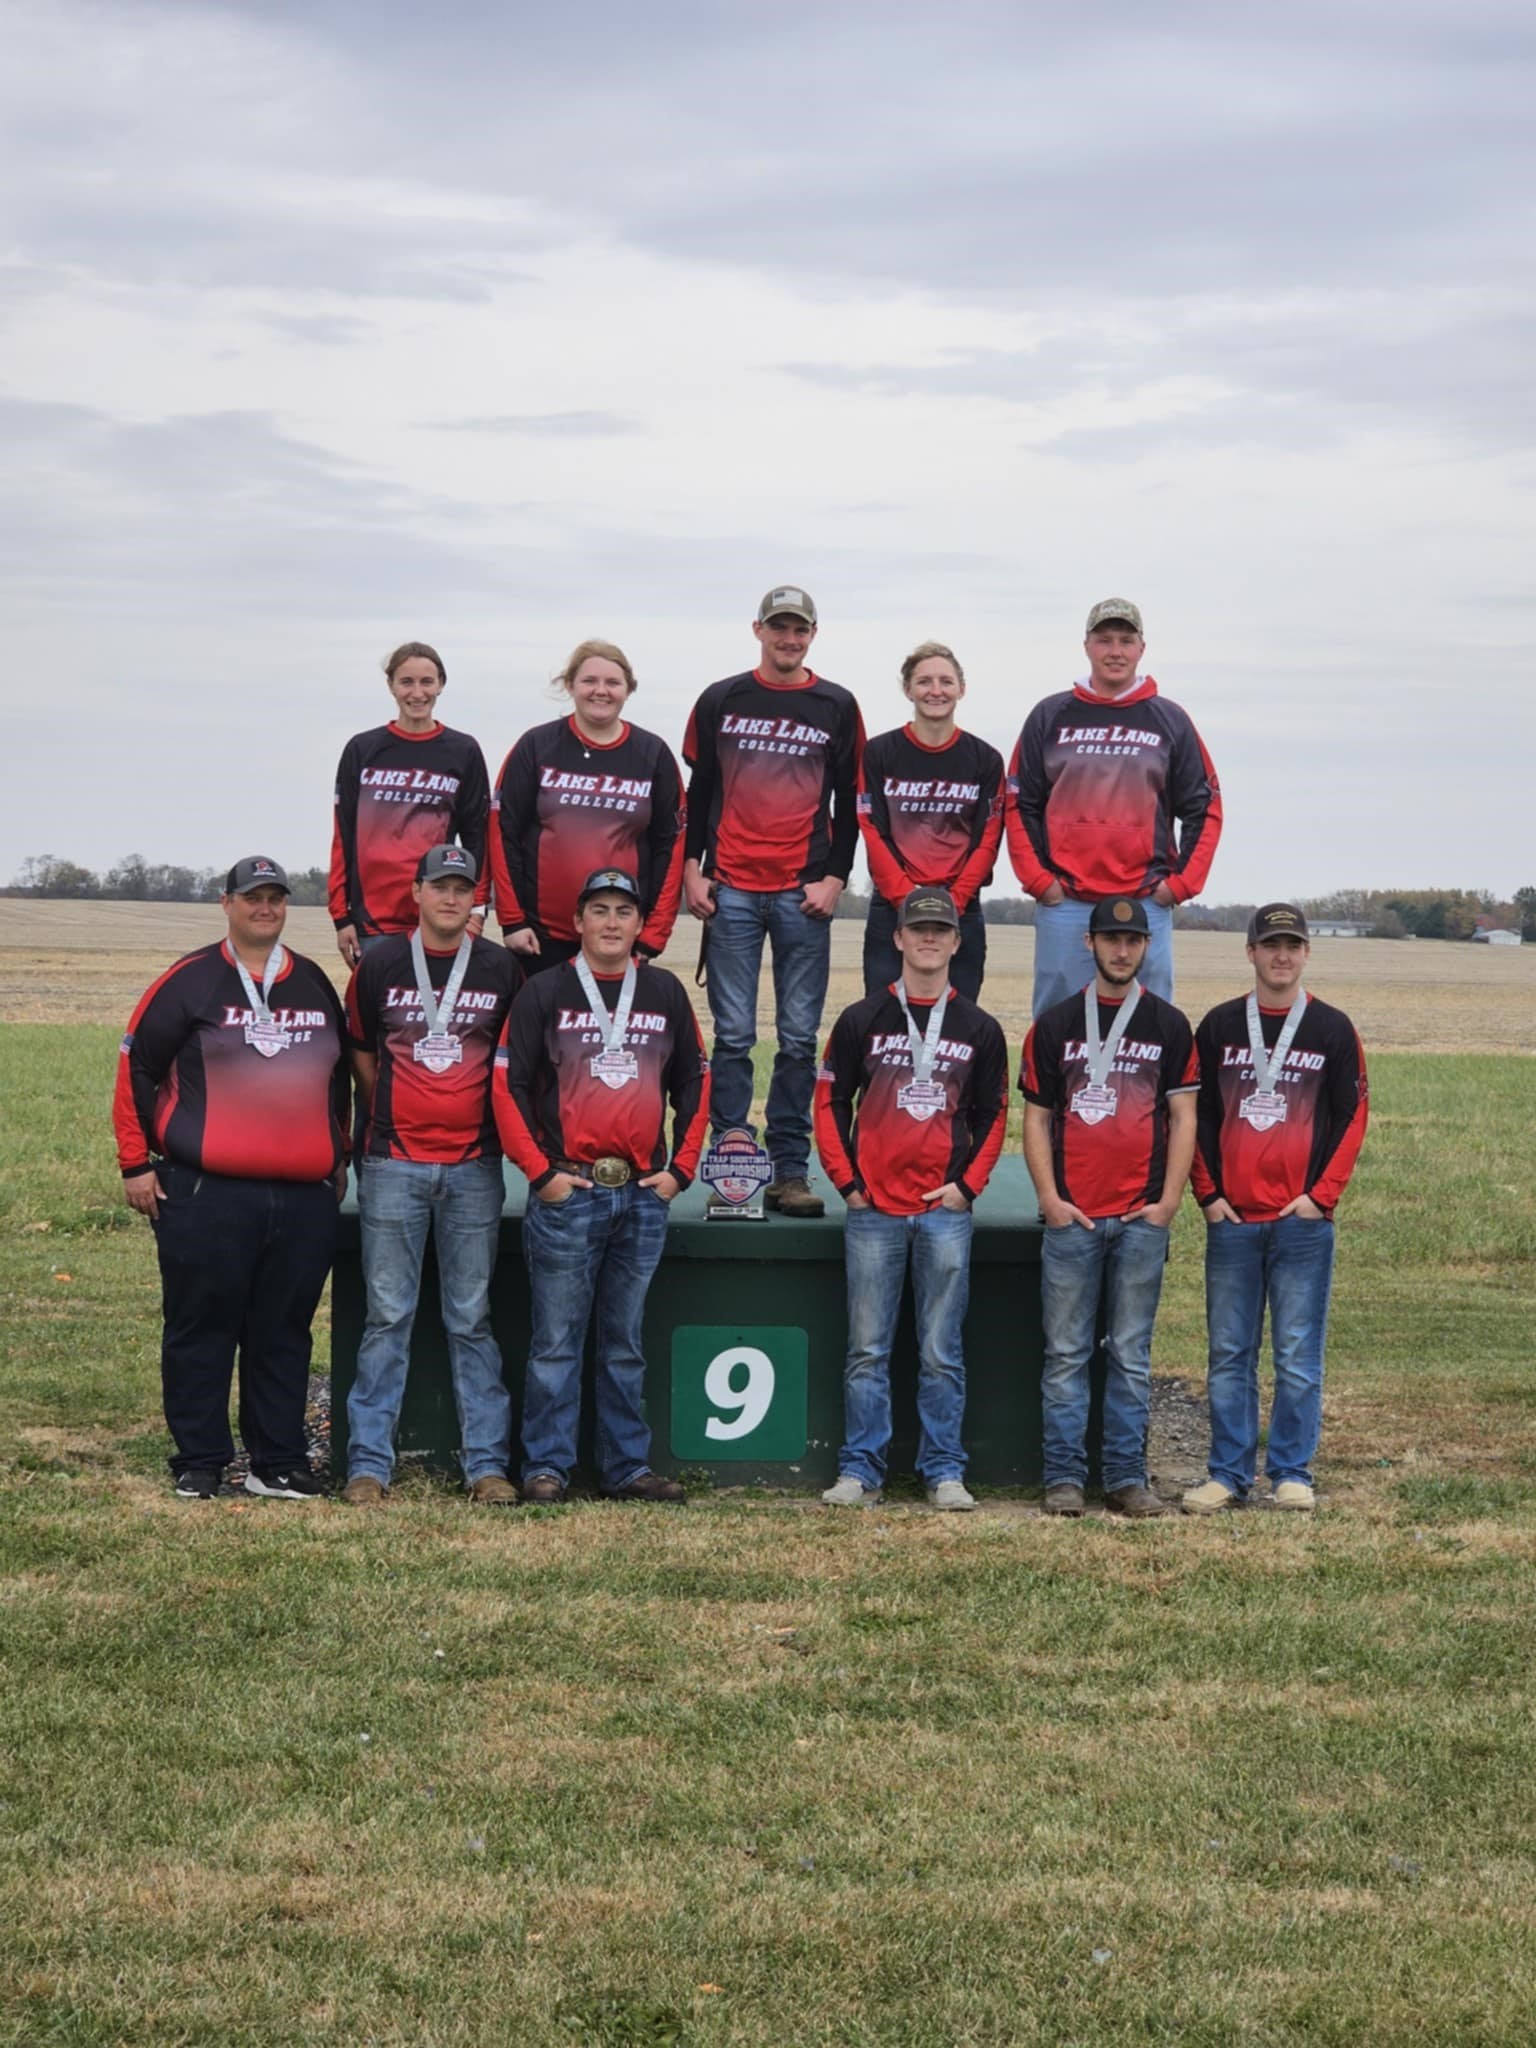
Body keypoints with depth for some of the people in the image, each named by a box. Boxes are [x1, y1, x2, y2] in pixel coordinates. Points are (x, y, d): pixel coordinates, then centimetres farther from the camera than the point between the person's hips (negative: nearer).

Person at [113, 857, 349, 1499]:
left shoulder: (314, 984, 15)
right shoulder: (190, 982, 0)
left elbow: (340, 1079, 25)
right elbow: (136, 1067, 1)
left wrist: (339, 1159, 23)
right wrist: (137, 1162, -2)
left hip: (305, 1198, 4)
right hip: (204, 1196, -4)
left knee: (285, 1333, 7)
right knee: (201, 1329, 0)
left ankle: (278, 1462, 14)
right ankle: (199, 1463, 8)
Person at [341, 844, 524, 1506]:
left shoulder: (502, 970, 4)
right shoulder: (380, 966, 4)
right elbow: (359, 1049, 17)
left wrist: (506, 1128, 10)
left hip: (474, 1167, 0)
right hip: (393, 1166, 0)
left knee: (471, 1320, 4)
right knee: (387, 1316, 0)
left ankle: (486, 1462, 7)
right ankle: (368, 1462, 4)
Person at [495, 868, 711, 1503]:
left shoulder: (666, 993, 10)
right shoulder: (545, 992, 0)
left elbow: (694, 1083, 16)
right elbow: (508, 1086, -3)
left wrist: (679, 1169, 6)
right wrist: (540, 1172, -9)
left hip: (645, 1193, 3)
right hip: (566, 1191, -3)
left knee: (626, 1344, 10)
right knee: (557, 1342, -1)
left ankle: (627, 1467, 16)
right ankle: (546, 1467, 5)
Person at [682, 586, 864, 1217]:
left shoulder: (836, 707, 9)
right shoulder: (721, 701, 9)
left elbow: (849, 801, 10)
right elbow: (698, 791, 12)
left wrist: (834, 877, 0)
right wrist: (692, 870, 4)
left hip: (803, 895, 0)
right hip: (731, 892, 0)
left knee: (799, 1039, 0)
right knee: (733, 1035, -1)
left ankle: (790, 1171, 3)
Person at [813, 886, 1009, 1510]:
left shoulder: (980, 1030, 9)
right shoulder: (861, 1020, 5)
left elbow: (992, 1117, 12)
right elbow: (830, 1103, 7)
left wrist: (967, 1184, -1)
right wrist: (847, 1182, -2)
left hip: (946, 1210, 0)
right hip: (872, 1210, 0)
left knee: (942, 1352, 3)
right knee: (867, 1349, 3)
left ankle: (944, 1472, 9)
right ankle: (860, 1470, 8)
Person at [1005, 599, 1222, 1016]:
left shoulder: (1170, 721, 10)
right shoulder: (1050, 716, 9)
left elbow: (1205, 809, 11)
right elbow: (1018, 805, 9)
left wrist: (1181, 883, 1)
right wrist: (1038, 879, -1)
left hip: (1147, 904, 0)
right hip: (1063, 907, 0)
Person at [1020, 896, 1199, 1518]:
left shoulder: (1169, 1025, 8)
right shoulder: (1055, 1024, 8)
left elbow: (1183, 1118, 6)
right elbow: (1036, 1119, 7)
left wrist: (1169, 1200, -3)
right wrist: (1049, 1198, -4)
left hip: (1143, 1218, 0)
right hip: (1071, 1216, 0)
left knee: (1131, 1355, 4)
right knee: (1066, 1353, 1)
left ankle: (1126, 1476, 9)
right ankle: (1064, 1476, 5)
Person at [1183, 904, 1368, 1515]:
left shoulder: (1331, 1028, 4)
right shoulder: (1218, 1026, 7)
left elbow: (1352, 1116, 3)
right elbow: (1197, 1116, 9)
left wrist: (1322, 1194, -6)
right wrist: (1209, 1194, 0)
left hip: (1304, 1220, -1)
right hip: (1232, 1219, 2)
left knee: (1298, 1356, 1)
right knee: (1229, 1354, 5)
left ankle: (1291, 1474, 9)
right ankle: (1228, 1474, 11)